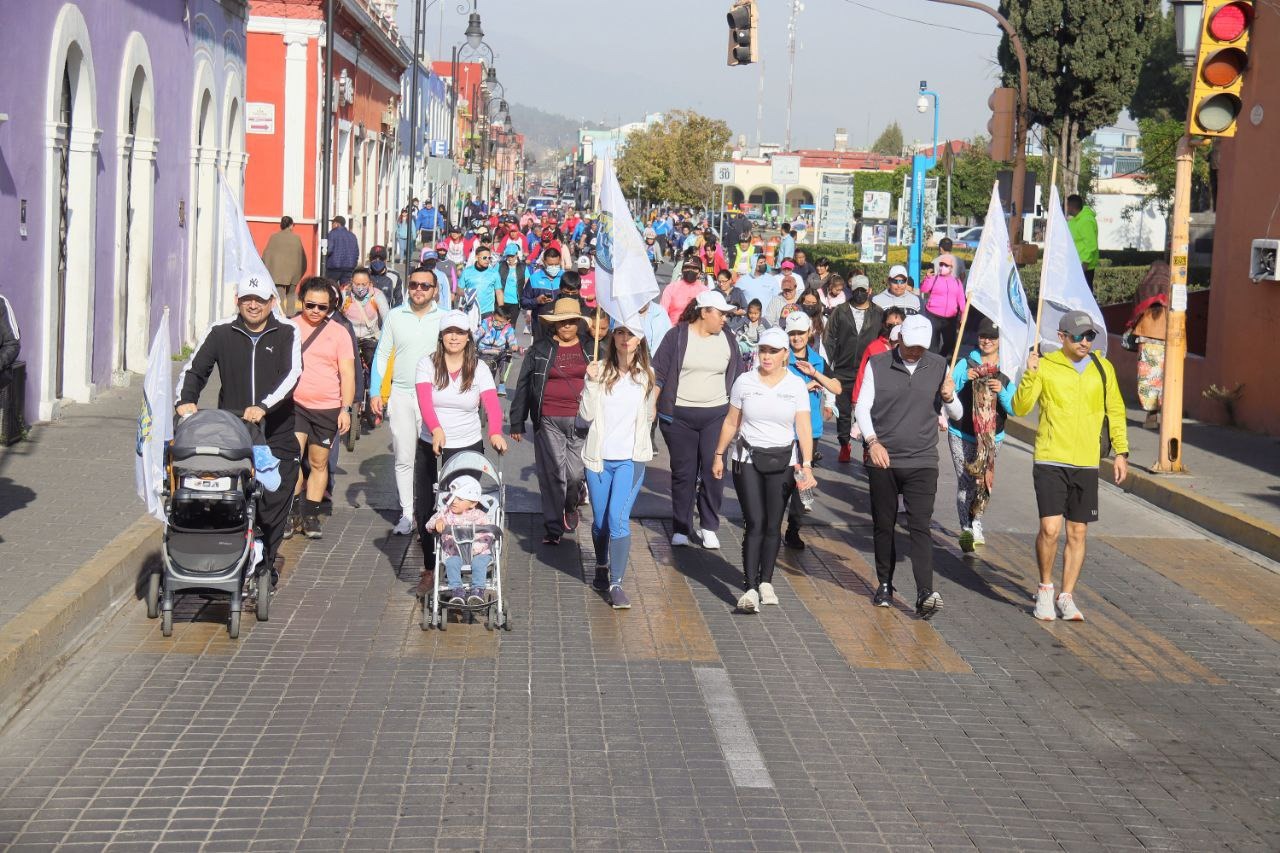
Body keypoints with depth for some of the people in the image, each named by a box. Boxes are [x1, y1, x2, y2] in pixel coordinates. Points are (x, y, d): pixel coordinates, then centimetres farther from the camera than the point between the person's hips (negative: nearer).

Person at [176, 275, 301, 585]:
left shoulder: (286, 333, 3)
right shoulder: (220, 333, 7)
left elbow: (292, 374, -10)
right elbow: (194, 369, 7)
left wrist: (264, 406, -24)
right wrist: (185, 400, -13)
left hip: (276, 434, -1)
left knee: (274, 501, -1)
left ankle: (266, 562, 14)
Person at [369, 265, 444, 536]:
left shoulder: (444, 318, 3)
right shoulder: (395, 316, 7)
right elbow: (382, 355, 12)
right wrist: (375, 392, 6)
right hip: (401, 394, 2)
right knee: (403, 459, 3)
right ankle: (407, 514, 9)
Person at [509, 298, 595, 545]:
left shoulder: (590, 349, 11)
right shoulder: (540, 349, 7)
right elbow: (523, 386, 8)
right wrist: (516, 423, 6)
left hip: (581, 420, 1)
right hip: (548, 421, -1)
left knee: (576, 473, -4)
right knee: (552, 474, -3)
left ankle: (570, 507, 28)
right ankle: (553, 528, 6)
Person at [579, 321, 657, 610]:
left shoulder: (647, 375, 3)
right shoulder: (599, 370, -2)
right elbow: (586, 414, -9)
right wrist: (591, 382, -16)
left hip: (630, 459, -1)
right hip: (598, 457, 1)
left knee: (618, 518, -15)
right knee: (600, 520, 12)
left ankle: (616, 584, -12)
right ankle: (602, 568, 37)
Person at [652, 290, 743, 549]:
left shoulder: (726, 339, 6)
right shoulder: (678, 336, -4)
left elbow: (737, 376, 14)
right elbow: (659, 373, -1)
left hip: (716, 415, 2)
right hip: (679, 416, -2)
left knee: (713, 472, -1)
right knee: (683, 473, 4)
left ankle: (709, 528, 11)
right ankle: (681, 529, 13)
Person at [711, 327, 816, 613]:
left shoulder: (796, 385, 0)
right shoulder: (744, 382, 1)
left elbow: (804, 428, -3)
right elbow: (731, 422, 9)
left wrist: (807, 464, -12)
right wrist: (719, 455, 9)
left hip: (782, 462, 1)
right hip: (747, 460, -1)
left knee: (773, 525, 5)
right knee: (754, 523, -10)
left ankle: (766, 581, 19)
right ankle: (750, 589, -12)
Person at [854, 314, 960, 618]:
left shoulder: (939, 367, 5)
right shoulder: (877, 365, 0)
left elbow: (956, 415, 10)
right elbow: (862, 408, -3)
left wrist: (949, 398, -12)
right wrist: (872, 441, -19)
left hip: (922, 462, 0)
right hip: (883, 459, 0)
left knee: (920, 527, -11)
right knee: (883, 527, 9)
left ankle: (925, 594, -18)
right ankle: (885, 585, 24)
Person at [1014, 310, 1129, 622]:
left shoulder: (1103, 368, 7)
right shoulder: (1046, 366, -2)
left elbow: (1115, 411, 15)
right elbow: (1020, 408, -7)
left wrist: (1121, 452, 9)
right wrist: (1030, 376, -21)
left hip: (1087, 464, 3)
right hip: (1051, 461, -3)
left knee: (1078, 533, 7)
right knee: (1050, 528, -12)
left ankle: (1066, 597, 18)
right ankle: (1045, 589, 10)